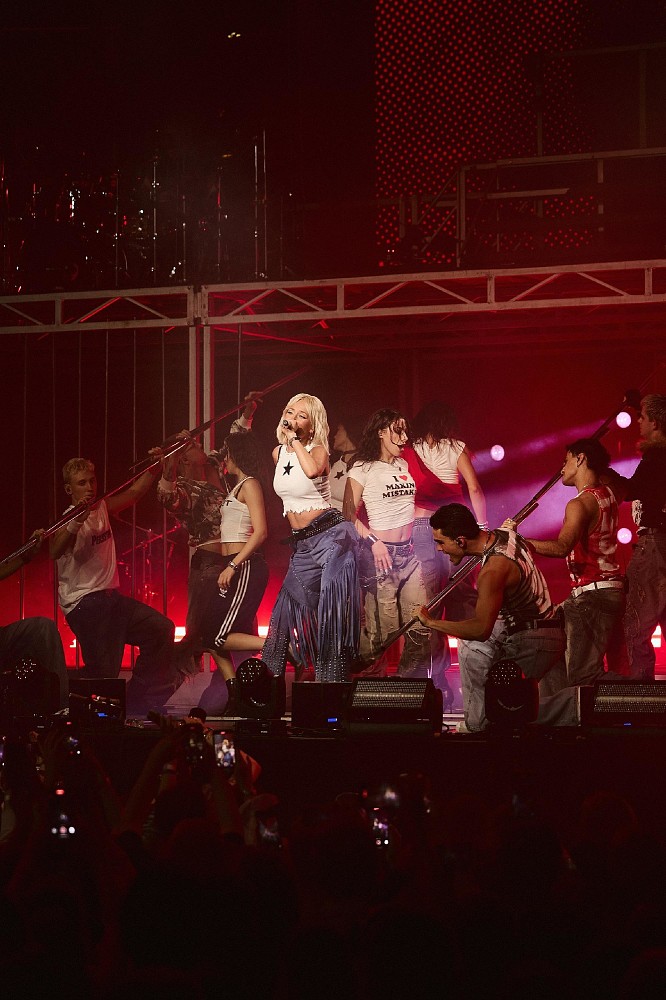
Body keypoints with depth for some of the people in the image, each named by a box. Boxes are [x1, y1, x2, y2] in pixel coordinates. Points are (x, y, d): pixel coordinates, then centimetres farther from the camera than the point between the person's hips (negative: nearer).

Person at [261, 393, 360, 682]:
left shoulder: (318, 450, -9)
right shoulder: (278, 453, 10)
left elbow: (312, 471, -34)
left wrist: (295, 440, -22)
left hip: (330, 536, -6)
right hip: (301, 545, 6)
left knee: (331, 615, -8)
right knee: (289, 609, 4)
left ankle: (333, 681, -5)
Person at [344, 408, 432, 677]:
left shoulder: (404, 465, 15)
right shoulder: (363, 469, -4)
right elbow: (349, 515, -7)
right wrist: (373, 541, -18)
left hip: (408, 551, 6)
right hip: (381, 553, -6)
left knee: (421, 628, 0)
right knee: (383, 629, -9)